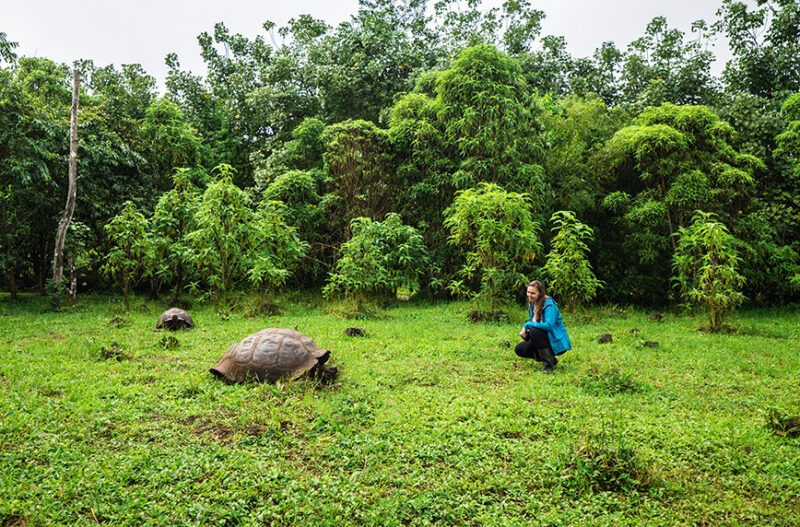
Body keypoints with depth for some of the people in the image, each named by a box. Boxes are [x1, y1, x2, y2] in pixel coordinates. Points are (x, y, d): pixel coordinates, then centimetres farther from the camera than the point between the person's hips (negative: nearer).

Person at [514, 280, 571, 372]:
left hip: (557, 342, -9)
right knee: (519, 349, 0)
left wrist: (527, 325, -26)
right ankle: (551, 359, 10)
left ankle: (548, 363, -19)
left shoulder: (549, 305, -21)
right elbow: (533, 324, 12)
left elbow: (549, 325, -35)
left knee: (535, 332, -33)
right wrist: (525, 330, -12)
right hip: (545, 339, 9)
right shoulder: (532, 304, 4)